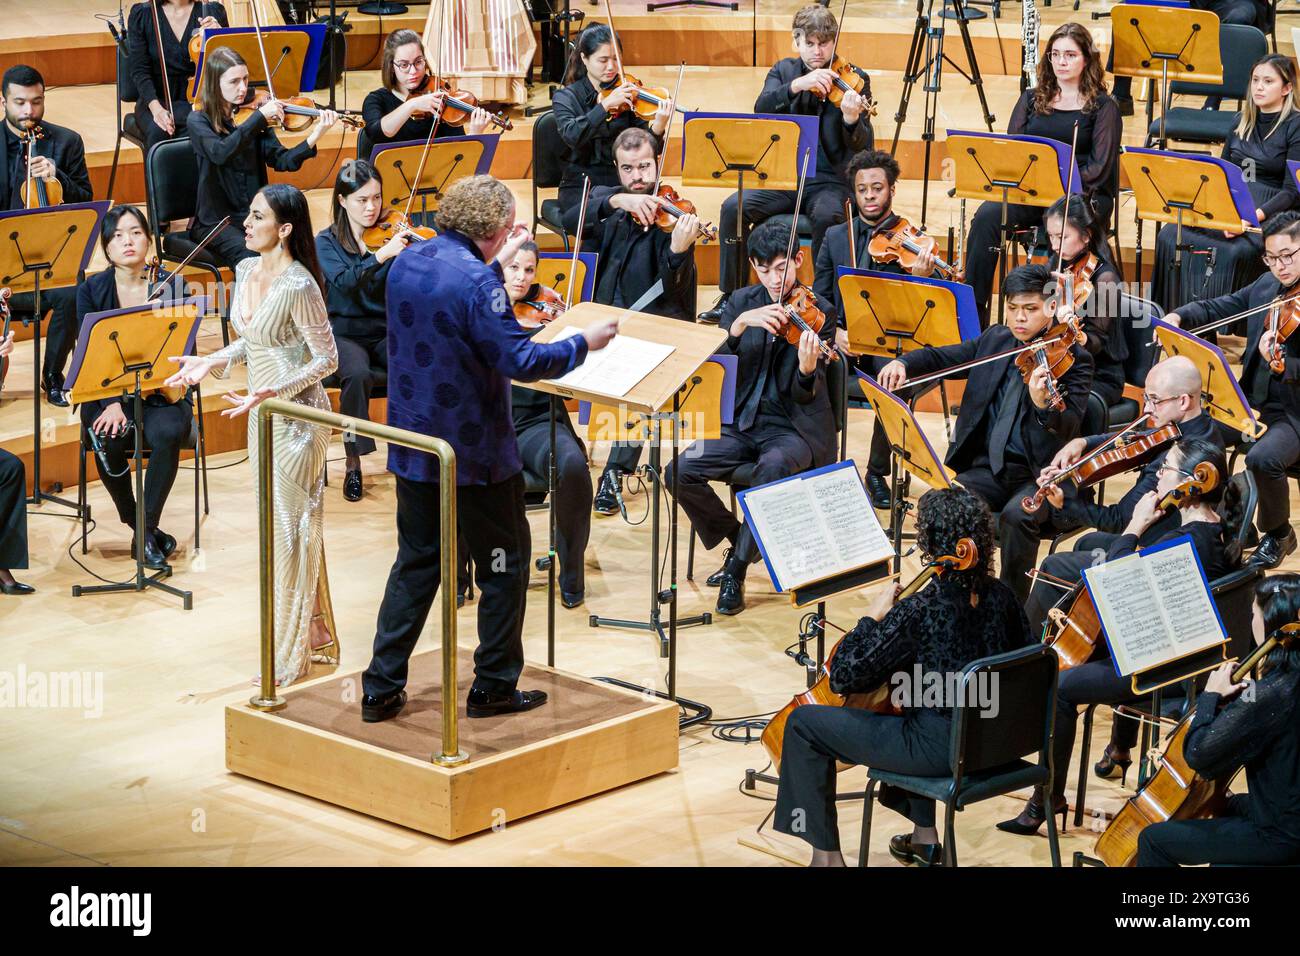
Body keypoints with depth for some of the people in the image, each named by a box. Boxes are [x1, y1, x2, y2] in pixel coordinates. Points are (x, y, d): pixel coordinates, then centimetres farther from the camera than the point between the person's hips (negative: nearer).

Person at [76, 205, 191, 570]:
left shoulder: (172, 286, 1)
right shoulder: (91, 291, 1)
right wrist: (111, 403, -19)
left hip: (160, 393, 0)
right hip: (107, 393, 0)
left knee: (166, 434, -33)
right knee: (107, 441, -31)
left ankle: (146, 530, -18)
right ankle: (139, 527, -8)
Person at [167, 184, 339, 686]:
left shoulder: (299, 286, -22)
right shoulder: (246, 270, 4)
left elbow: (326, 360, -17)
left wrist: (275, 392, -26)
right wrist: (211, 362, 3)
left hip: (296, 415, -9)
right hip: (262, 416, 9)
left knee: (289, 529, 0)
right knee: (280, 524, 16)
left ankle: (289, 656, 10)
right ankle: (313, 631, 30)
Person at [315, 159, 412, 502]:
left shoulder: (392, 234, 3)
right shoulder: (327, 242, -1)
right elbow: (344, 282, -21)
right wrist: (380, 255, -34)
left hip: (388, 332, 2)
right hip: (345, 333, -2)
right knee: (358, 374, -35)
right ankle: (352, 463, -19)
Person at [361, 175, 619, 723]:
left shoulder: (407, 263, 3)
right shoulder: (477, 282, -22)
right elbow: (520, 360, -23)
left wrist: (500, 259, 23)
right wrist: (585, 343, -10)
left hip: (413, 451, 8)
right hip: (474, 454, -7)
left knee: (416, 563, 16)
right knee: (505, 564, 9)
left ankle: (382, 688, 13)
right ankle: (493, 687, 15)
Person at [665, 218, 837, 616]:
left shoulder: (818, 313, -6)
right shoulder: (742, 302, 6)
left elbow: (803, 395, -14)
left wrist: (807, 369, -38)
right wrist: (739, 325, -24)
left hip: (794, 430, -4)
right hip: (742, 424, 4)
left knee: (773, 468, -38)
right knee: (680, 472, -20)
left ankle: (738, 567, -18)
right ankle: (737, 540, 6)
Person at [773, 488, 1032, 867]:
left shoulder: (918, 611, -22)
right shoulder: (1000, 596, -4)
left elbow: (843, 678, -18)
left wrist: (873, 616, -8)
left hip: (940, 749, -7)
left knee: (803, 723, 6)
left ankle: (826, 855, 12)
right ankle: (924, 834, 39)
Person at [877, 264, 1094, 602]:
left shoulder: (1073, 357, -5)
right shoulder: (994, 340, 13)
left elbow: (1069, 426, -17)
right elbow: (940, 358, 15)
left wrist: (1044, 404, -40)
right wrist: (903, 363, -7)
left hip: (1040, 473, -5)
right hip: (988, 467, 5)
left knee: (1016, 515, -35)